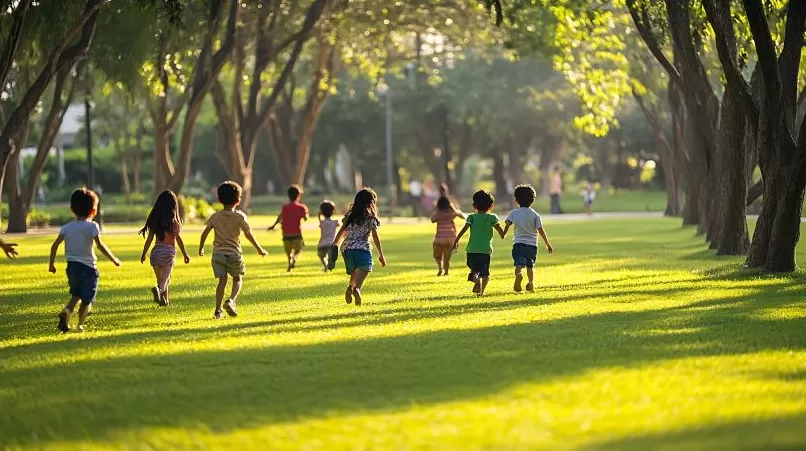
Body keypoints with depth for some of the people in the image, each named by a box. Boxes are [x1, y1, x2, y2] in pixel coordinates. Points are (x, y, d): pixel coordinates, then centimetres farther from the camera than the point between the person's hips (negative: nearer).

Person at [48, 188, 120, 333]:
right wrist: (113, 259, -9)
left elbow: (55, 245, 1)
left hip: (72, 265, 5)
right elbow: (100, 245, -18)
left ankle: (66, 311, -7)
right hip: (88, 266, -5)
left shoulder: (67, 227, 5)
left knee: (76, 295, 20)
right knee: (87, 299, 4)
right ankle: (80, 324, -6)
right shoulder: (91, 226, -9)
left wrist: (51, 264, 11)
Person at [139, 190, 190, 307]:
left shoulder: (154, 219, 4)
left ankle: (164, 300, 22)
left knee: (160, 278, 17)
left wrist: (144, 254, 14)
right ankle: (159, 290, -36)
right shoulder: (173, 219, -4)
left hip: (157, 250, 3)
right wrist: (185, 254, 2)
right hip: (169, 251, -3)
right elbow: (178, 238, -5)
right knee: (165, 279, -8)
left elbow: (150, 238, 5)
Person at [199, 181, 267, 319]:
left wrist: (201, 248, 17)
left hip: (218, 253, 2)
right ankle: (231, 301, -8)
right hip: (234, 253, -2)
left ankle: (218, 310, -5)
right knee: (238, 279, 16)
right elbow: (248, 234, -4)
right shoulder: (240, 216, -5)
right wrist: (259, 249, 7)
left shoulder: (215, 216, 4)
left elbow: (205, 233, 3)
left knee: (222, 281, 6)